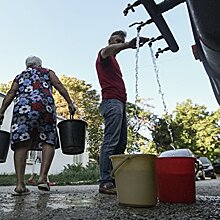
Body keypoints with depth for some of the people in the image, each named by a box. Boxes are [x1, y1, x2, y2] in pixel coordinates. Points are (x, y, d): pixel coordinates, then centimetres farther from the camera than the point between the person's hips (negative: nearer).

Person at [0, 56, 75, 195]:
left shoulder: (20, 76, 31)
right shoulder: (47, 72, 28)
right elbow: (59, 85, 11)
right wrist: (70, 103, 4)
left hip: (22, 107, 2)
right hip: (45, 106, -1)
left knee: (21, 145, -4)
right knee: (49, 142, 5)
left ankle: (20, 184, -10)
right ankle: (43, 177, -9)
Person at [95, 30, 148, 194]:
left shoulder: (113, 61, 33)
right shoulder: (104, 56, 6)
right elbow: (107, 50, -20)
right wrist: (128, 45, -36)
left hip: (120, 102, 9)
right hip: (112, 101, -9)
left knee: (121, 144, 3)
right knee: (111, 142, -15)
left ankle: (116, 180, 5)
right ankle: (105, 183, -15)